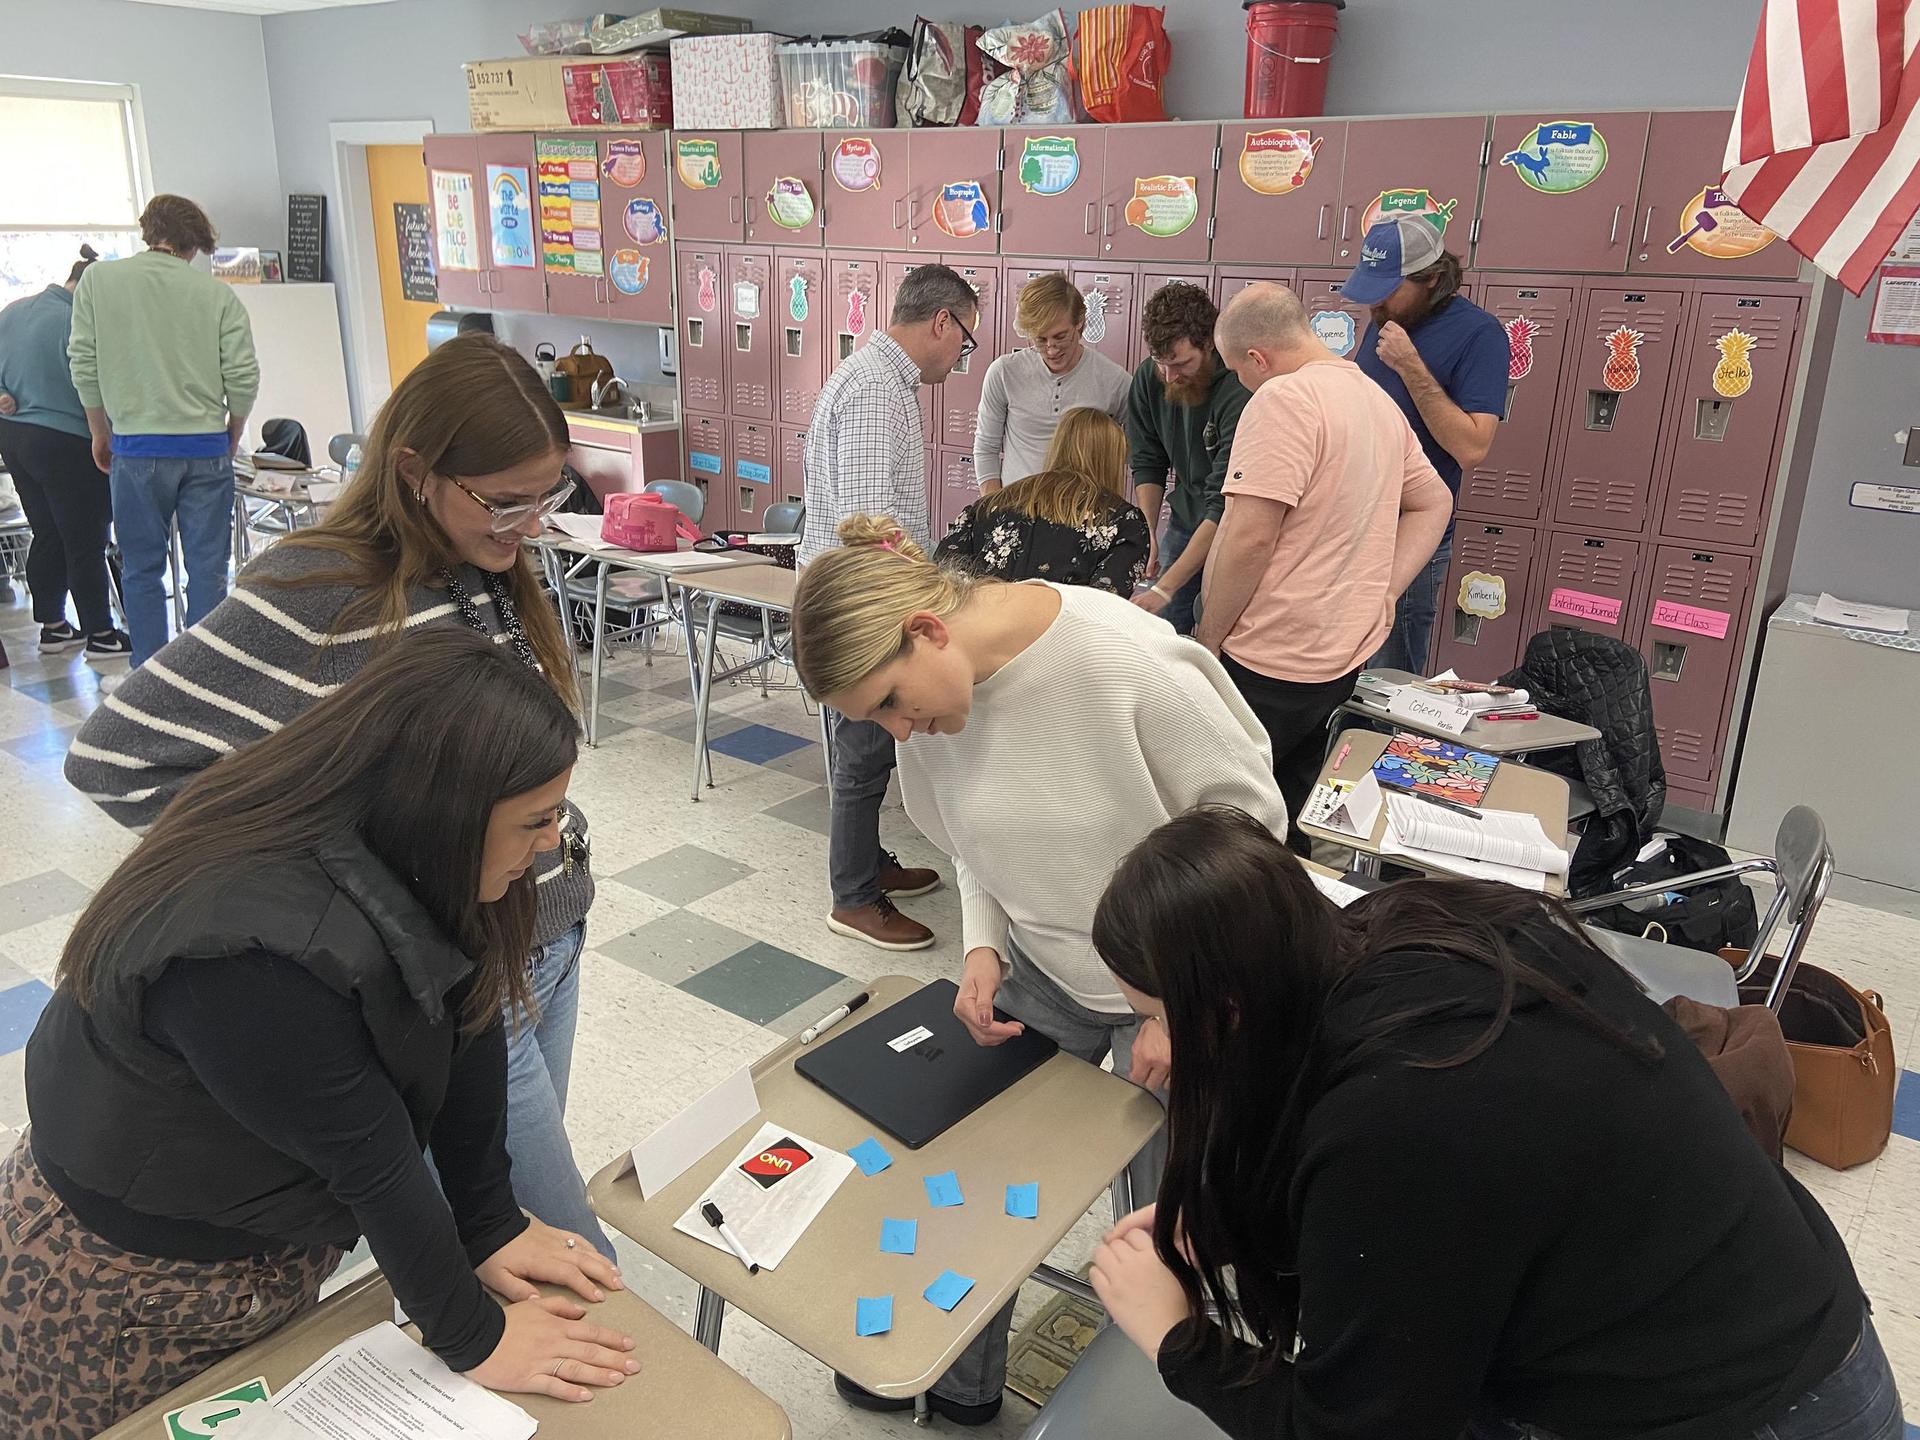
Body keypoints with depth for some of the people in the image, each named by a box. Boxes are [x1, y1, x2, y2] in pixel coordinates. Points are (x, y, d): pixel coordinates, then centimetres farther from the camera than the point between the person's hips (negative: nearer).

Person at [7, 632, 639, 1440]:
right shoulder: (256, 942, -38)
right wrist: (471, 1340, -16)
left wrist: (490, 1225, -4)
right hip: (126, 1268, -6)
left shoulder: (413, 856, -17)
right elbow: (374, 1161, -29)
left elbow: (468, 1027, -9)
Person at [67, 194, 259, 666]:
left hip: (137, 449, 0)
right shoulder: (218, 294, -1)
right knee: (207, 570, 5)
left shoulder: (99, 280, 2)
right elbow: (243, 377, -2)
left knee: (142, 570, 9)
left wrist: (101, 434, 15)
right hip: (206, 449, 0)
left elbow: (84, 365, 3)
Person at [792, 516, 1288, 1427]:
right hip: (1034, 976, 5)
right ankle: (959, 1381, 39)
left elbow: (1248, 819, -18)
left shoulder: (1127, 659, -29)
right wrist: (982, 947, -10)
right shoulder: (939, 694, -10)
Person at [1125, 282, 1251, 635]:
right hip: (1184, 520, 5)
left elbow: (1226, 503, -31)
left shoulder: (1239, 391, -27)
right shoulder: (1149, 378, -8)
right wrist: (1148, 535, -9)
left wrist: (1165, 588, -35)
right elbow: (1147, 464, 4)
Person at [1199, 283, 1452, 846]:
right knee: (1295, 815, 19)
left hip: (1271, 666, -9)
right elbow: (1433, 503, 22)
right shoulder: (1377, 398, 14)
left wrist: (1207, 639, -10)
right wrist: (1383, 592, 11)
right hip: (1343, 656, 9)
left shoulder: (1283, 399, -15)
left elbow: (1249, 537, -22)